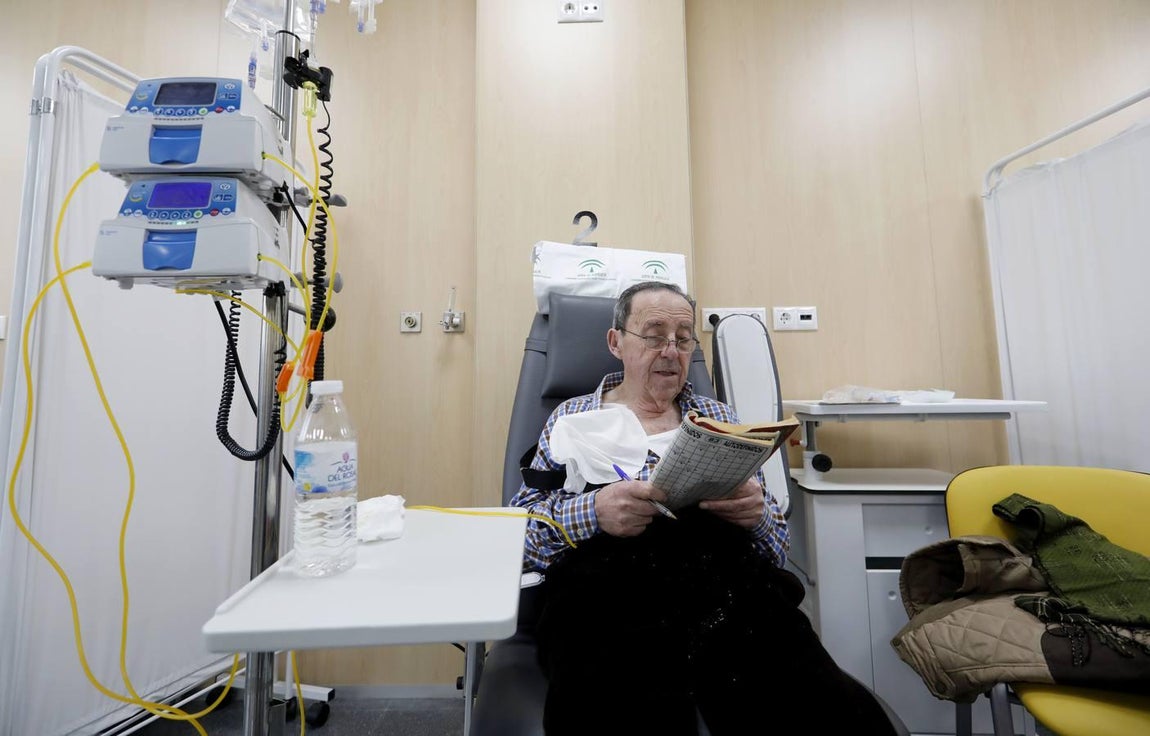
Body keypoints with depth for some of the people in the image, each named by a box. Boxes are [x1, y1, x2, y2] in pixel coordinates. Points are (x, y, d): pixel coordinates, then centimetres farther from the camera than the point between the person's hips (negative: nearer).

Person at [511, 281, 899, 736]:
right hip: (613, 589, -2)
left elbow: (778, 543, 19)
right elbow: (516, 533, 6)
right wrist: (592, 512, -13)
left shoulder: (720, 418, 20)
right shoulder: (571, 419, 14)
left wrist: (756, 515, -5)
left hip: (730, 584, 3)